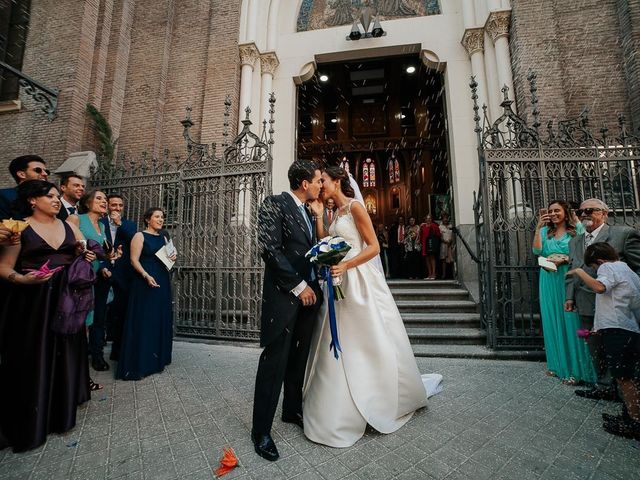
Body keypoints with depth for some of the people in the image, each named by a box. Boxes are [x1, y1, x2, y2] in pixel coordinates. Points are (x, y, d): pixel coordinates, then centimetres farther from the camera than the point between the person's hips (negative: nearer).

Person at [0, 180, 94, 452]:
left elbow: (86, 253, 20)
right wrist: (23, 279, -23)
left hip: (66, 299, 4)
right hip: (33, 302, -4)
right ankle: (29, 425, 21)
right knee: (33, 359, 3)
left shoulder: (69, 227, 10)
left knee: (64, 355, 10)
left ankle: (62, 414, 26)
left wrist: (89, 258, -2)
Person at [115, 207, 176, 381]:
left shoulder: (163, 237, 15)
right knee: (143, 321, -4)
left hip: (162, 282, 7)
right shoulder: (140, 236, -4)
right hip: (145, 283, -7)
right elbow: (134, 260, -11)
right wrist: (146, 276, -24)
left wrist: (172, 258, 1)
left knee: (160, 320, 10)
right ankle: (138, 363, 6)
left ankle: (156, 359, 22)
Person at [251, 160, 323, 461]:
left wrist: (319, 216, 8)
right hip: (284, 295, -8)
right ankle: (261, 430, 19)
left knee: (299, 359, 19)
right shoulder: (274, 204, -7)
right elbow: (270, 248, -17)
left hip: (308, 293, 8)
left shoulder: (308, 212, 17)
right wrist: (298, 286, -15)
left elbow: (314, 249, 14)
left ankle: (292, 409, 39)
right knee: (274, 362, 1)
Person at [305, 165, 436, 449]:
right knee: (339, 348, 13)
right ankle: (341, 412, 32)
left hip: (360, 282, -8)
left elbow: (374, 247, -14)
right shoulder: (335, 213, 15)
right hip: (340, 283, 8)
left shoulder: (355, 207, -9)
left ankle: (397, 400, 30)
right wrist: (318, 216, 4)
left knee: (370, 345, 5)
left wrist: (345, 265, -24)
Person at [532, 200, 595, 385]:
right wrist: (538, 228, -6)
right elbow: (537, 251, -3)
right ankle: (557, 364, 18)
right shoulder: (545, 231, 11)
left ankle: (574, 369, 8)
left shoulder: (577, 228, 3)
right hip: (549, 281, 3)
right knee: (553, 321, 7)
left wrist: (565, 259, -16)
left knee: (571, 321, -2)